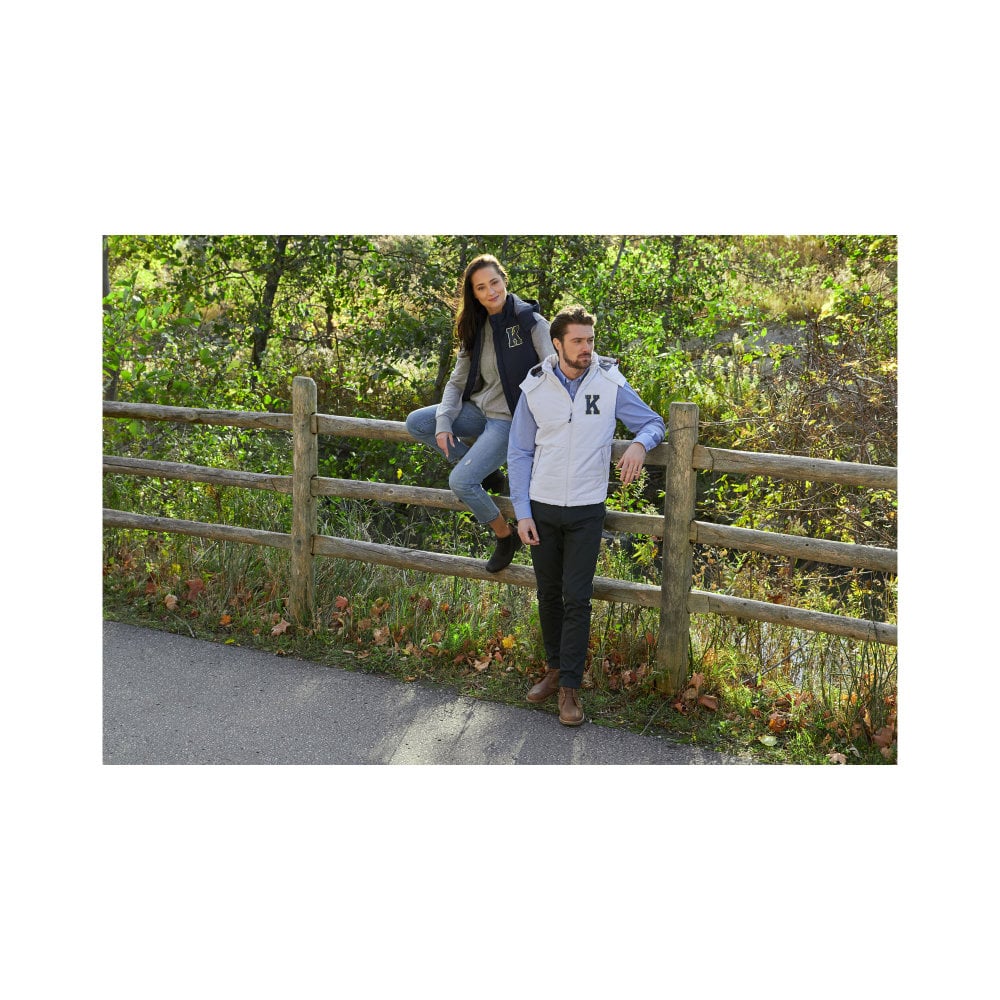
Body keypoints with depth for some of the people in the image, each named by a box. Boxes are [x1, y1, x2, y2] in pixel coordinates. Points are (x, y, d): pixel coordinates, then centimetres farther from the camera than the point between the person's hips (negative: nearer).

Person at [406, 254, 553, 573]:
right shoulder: (476, 329, 7)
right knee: (416, 423, -3)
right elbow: (457, 383, 8)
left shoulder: (530, 322, -13)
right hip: (480, 409, 7)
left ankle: (505, 535, 8)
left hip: (511, 420, -7)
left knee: (460, 482, -19)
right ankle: (486, 474, 7)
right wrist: (444, 423, -7)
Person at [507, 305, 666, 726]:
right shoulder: (535, 388, -3)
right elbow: (519, 454, 2)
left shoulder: (611, 384, -5)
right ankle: (554, 668, 29)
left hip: (586, 511, -2)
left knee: (576, 599, -4)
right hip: (542, 509, 2)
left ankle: (570, 687, 4)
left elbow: (653, 422, 6)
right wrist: (522, 512, -4)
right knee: (549, 594, 12)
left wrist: (640, 443, -19)